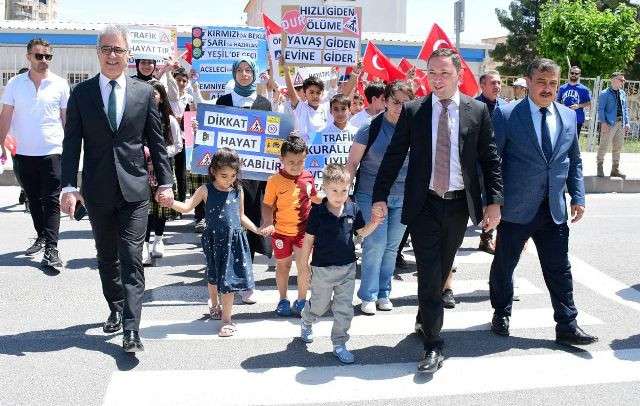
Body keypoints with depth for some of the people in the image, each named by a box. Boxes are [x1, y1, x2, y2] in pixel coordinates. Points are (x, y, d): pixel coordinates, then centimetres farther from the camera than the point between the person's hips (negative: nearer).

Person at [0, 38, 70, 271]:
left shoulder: (60, 84, 0)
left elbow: (67, 118, 6)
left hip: (52, 152, -3)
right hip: (23, 153, 3)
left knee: (51, 201, -6)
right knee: (33, 199, 15)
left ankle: (51, 249, -8)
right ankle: (41, 236, 32)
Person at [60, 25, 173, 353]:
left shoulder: (144, 92, 3)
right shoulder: (81, 93, 3)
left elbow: (156, 141, 5)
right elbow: (72, 144, 0)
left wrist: (165, 182, 1)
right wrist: (69, 186, -9)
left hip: (134, 189, -1)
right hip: (97, 190, 2)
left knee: (131, 258, -5)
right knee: (107, 257, 15)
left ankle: (131, 329, -5)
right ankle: (116, 310, 34)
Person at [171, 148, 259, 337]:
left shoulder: (238, 191, 3)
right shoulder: (206, 190, -5)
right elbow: (186, 207, -12)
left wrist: (257, 229, 10)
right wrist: (170, 202, -29)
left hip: (235, 239, 1)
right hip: (215, 240, -1)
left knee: (228, 280, 0)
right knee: (214, 276, 18)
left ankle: (226, 319, 8)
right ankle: (214, 303, 45)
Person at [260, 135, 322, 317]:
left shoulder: (308, 177, -3)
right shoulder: (275, 181, -14)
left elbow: (314, 198, 16)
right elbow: (267, 205, -6)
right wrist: (268, 223, -19)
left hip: (303, 230, 1)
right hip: (281, 231, -1)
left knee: (303, 266, -3)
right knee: (282, 266, 15)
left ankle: (301, 301, 16)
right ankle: (283, 300, 33)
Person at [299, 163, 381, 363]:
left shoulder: (353, 209, -4)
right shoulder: (318, 211, -12)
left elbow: (361, 232, 11)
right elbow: (309, 238, -5)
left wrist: (373, 223, -9)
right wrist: (304, 264, -2)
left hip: (347, 267, 2)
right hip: (322, 268, -2)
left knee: (344, 309, 6)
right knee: (319, 304, 14)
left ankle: (339, 344, 19)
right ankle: (306, 323, 46)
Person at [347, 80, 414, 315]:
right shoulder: (371, 128, -7)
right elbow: (352, 162, -2)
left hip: (403, 197, 3)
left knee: (392, 247, 10)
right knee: (375, 245, -6)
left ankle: (383, 293, 23)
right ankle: (368, 296, 6)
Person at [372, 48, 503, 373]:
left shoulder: (477, 111, 2)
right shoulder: (412, 111, 1)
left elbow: (490, 159, 3)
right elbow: (394, 156, 1)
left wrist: (494, 201, -4)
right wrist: (380, 197, -5)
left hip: (459, 204, 2)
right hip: (424, 205, -2)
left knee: (441, 272, 15)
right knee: (429, 274, -4)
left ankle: (424, 319, 39)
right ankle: (433, 345, 2)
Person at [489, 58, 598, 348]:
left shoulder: (568, 117, 8)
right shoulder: (506, 115, -7)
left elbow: (574, 161, 15)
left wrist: (578, 197, 7)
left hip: (554, 210, 4)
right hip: (515, 209, -3)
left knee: (559, 269, 7)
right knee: (503, 265, 11)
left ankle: (567, 326, 16)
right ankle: (501, 314, 32)